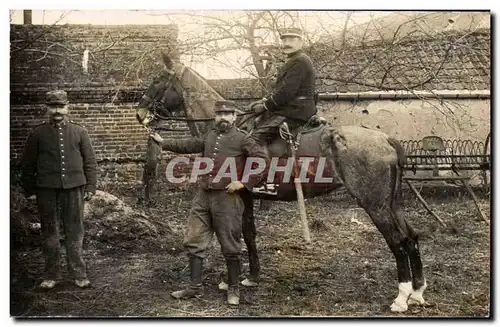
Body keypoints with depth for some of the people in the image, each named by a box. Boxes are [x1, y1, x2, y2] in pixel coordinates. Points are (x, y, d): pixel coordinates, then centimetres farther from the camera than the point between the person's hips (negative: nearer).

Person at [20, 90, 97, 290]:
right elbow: (27, 164, 8)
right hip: (47, 190, 0)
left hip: (74, 188, 0)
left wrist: (90, 187, 2)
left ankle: (79, 274, 13)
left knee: (75, 232, 4)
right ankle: (51, 275, 17)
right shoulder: (37, 134, 5)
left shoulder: (79, 132, 7)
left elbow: (90, 162, 8)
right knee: (50, 233, 7)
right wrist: (29, 189, 4)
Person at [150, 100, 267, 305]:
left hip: (227, 198, -6)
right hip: (203, 196, 6)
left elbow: (262, 159, -10)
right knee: (193, 242, 8)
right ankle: (195, 288, 18)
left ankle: (233, 290, 19)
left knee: (230, 247, 3)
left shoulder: (241, 139, -4)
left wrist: (244, 182, -13)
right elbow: (189, 145, 28)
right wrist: (163, 143, 33)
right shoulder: (210, 136, 15)